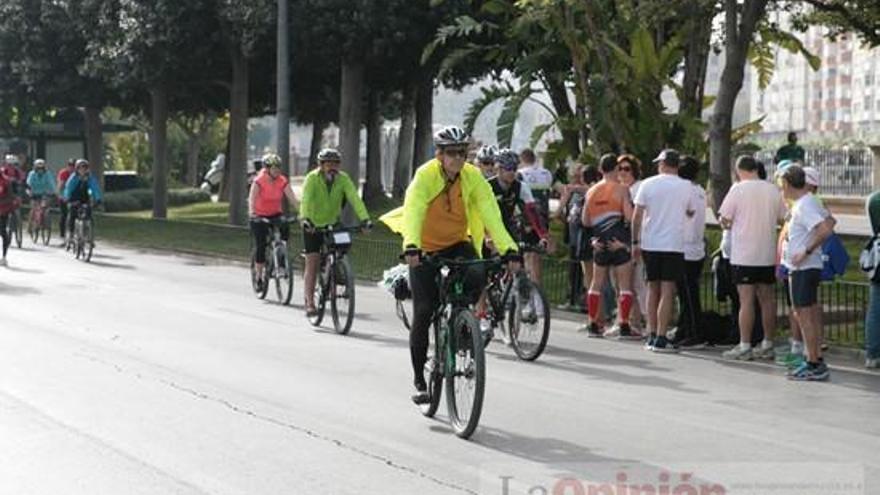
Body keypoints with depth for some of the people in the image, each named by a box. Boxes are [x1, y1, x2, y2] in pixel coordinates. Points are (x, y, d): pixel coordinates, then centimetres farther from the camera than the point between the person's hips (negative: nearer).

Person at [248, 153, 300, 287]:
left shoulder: (282, 181, -7)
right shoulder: (259, 181, -17)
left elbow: (292, 199, -13)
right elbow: (252, 199, -28)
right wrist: (252, 212, -48)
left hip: (276, 214, 3)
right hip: (259, 216, -3)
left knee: (285, 229, -27)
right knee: (260, 245, -8)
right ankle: (259, 276, 6)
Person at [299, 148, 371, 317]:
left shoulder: (343, 179, -12)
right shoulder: (312, 178, -18)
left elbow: (354, 198, -23)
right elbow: (306, 199, -32)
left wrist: (365, 218, -38)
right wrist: (305, 218, -50)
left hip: (333, 224, 3)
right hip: (313, 225, -3)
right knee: (312, 263, -7)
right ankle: (310, 303, -5)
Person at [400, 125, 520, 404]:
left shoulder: (473, 177, -13)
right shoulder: (425, 176, -20)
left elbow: (490, 214, -21)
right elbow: (413, 212, -33)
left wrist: (509, 249, -34)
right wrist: (411, 246, -51)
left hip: (458, 244, 2)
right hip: (426, 249, -2)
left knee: (477, 278, -30)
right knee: (423, 313, -6)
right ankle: (419, 380, 7)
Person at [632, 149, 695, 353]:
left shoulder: (648, 184, 0)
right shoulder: (686, 187, -1)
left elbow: (637, 216, -1)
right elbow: (691, 213, 12)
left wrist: (635, 242, 6)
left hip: (650, 244, 2)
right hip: (674, 244, -2)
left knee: (653, 289, 13)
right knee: (667, 291, -3)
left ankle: (651, 335, 14)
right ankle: (660, 339, -9)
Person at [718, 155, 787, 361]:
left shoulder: (738, 189, -8)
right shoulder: (773, 190, 4)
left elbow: (725, 219, -8)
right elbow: (783, 219, 10)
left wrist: (730, 224, 14)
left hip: (744, 255, -4)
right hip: (768, 254, 5)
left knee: (746, 300, -4)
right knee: (767, 299, 10)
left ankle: (744, 346, -3)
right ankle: (767, 345, 15)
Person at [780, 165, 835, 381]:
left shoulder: (804, 206, -18)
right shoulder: (810, 202, 13)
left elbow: (825, 230, -29)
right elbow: (830, 222, 25)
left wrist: (807, 251, -23)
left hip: (804, 268, -10)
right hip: (808, 267, 10)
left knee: (804, 315, -7)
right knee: (810, 315, 13)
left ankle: (813, 365, -6)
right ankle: (817, 361, 18)